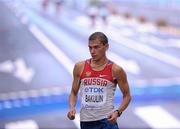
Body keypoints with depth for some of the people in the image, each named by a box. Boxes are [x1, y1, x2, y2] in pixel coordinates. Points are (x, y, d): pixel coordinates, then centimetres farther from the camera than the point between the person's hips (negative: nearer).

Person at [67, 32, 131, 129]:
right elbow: (74, 92, 14)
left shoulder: (115, 70, -3)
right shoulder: (80, 67, 4)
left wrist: (118, 112, -13)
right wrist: (72, 107, -5)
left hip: (107, 120, -3)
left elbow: (127, 96, 4)